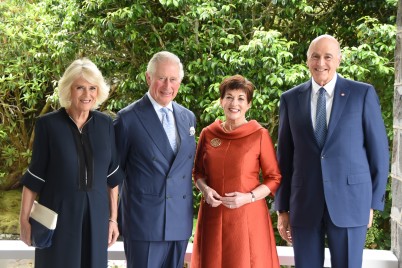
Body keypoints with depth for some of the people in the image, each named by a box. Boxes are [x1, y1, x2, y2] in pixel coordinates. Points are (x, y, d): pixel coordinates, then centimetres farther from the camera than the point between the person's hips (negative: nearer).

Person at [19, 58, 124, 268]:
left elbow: (112, 176, 6)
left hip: (96, 216, 3)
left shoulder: (105, 124, 1)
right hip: (57, 215, -2)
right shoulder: (48, 124, -7)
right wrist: (25, 220, -4)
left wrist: (113, 218, 6)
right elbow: (34, 176, -3)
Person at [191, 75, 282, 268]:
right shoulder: (208, 134, 5)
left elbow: (274, 178, -1)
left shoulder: (260, 135, -5)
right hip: (213, 215, 3)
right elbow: (198, 172, 15)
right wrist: (205, 189, -4)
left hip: (248, 216, -3)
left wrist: (249, 197, -14)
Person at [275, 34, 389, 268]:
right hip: (304, 204, 2)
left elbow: (379, 151, 3)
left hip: (349, 201, -2)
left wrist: (374, 202, 1)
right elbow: (285, 155, 8)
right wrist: (282, 208, 8)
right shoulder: (291, 99, 6)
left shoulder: (363, 94, 1)